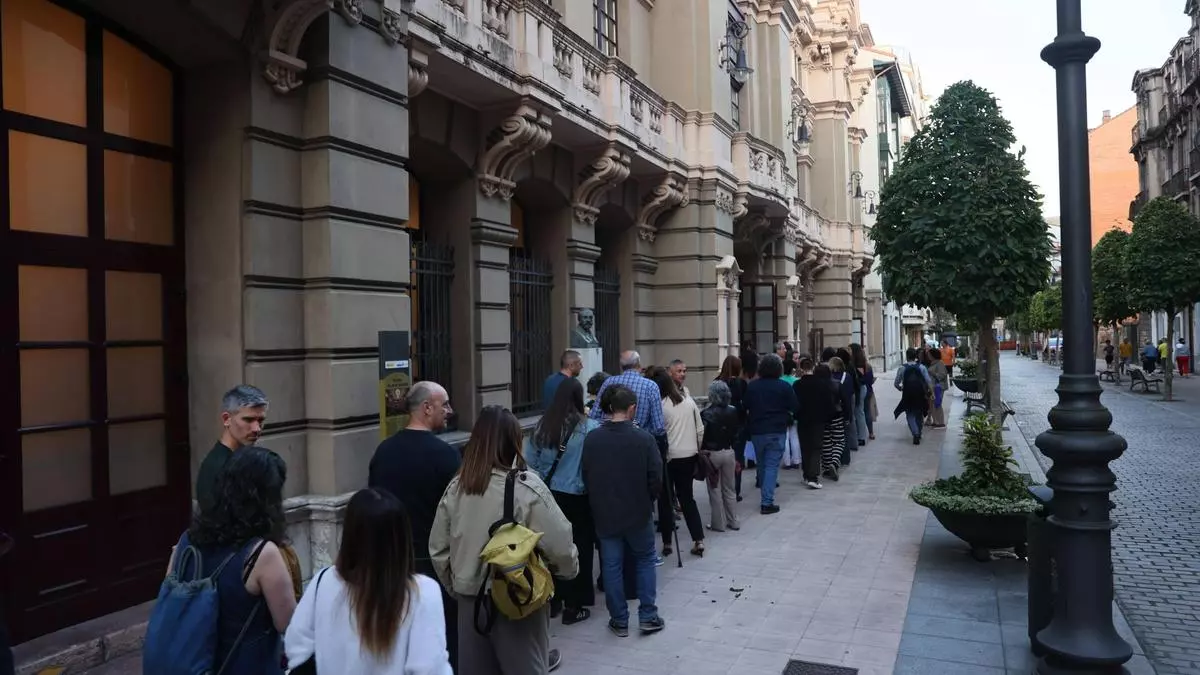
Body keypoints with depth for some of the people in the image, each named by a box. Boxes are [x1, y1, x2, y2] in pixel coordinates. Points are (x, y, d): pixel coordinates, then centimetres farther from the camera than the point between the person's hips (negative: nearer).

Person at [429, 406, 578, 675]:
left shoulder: (456, 487, -2)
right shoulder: (527, 487, -17)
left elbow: (438, 548, 5)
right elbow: (559, 544, -16)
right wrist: (570, 569, 4)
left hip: (471, 598, 5)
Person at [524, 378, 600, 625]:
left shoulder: (542, 426, -3)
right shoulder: (589, 427, -15)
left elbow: (530, 462, 2)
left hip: (547, 494, 4)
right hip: (576, 497, -4)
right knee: (578, 548, 8)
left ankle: (552, 598, 29)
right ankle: (572, 606, 15)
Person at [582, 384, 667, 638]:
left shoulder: (592, 439, -9)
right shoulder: (644, 439, -16)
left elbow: (586, 477, 0)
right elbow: (656, 479, -12)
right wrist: (647, 501, 8)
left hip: (604, 513, 2)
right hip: (638, 512, -1)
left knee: (612, 567, 11)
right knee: (645, 560, 18)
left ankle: (619, 621, 19)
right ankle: (648, 616, 18)